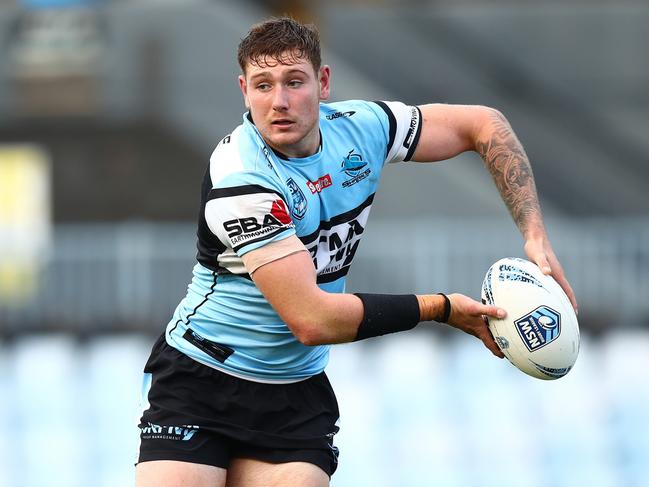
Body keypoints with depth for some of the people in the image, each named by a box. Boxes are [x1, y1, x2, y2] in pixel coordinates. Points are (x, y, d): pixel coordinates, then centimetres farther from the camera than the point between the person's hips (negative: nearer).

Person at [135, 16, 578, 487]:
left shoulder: (361, 128, -5)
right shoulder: (239, 180, -24)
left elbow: (481, 124, 10)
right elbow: (312, 320, -26)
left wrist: (535, 237, -2)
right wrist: (440, 308, -18)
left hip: (297, 390, 5)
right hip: (200, 377, -5)